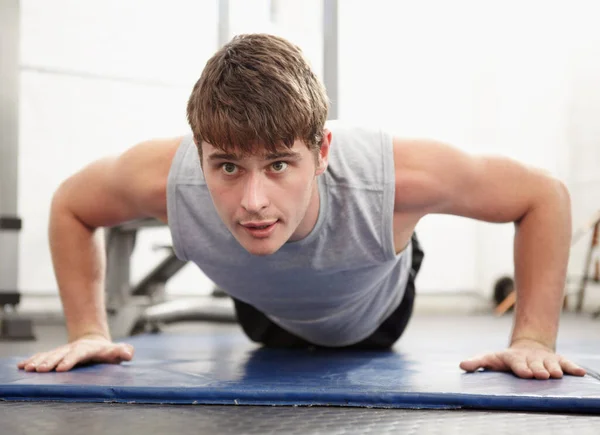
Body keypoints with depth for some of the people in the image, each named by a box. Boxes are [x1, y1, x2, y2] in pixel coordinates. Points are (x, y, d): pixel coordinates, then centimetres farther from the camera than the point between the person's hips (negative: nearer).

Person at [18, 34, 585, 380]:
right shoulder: (165, 179, -45)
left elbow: (544, 194, -32)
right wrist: (88, 333, -27)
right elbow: (70, 205, -20)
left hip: (372, 316, 0)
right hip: (266, 314, 1)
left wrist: (533, 340, -35)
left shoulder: (396, 177, -51)